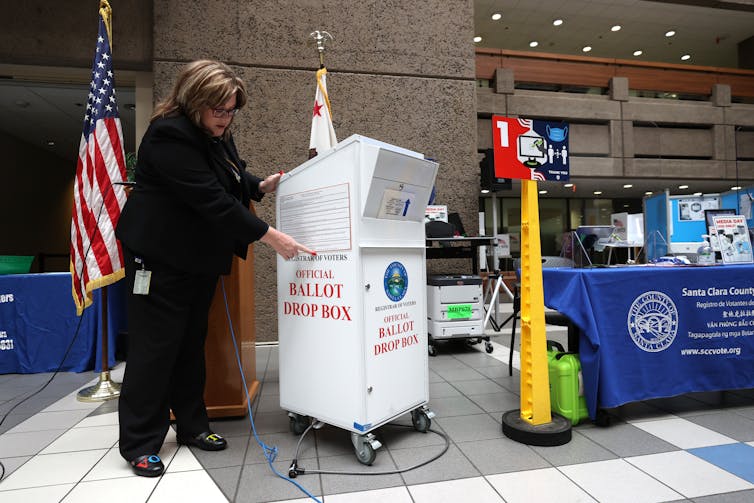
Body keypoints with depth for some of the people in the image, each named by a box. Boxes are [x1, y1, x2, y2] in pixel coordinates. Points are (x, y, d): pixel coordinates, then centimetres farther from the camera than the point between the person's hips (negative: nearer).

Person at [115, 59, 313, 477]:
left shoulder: (215, 133, 7)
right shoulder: (170, 135, -22)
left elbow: (229, 180, 22)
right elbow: (212, 200, -30)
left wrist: (261, 186, 3)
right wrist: (270, 236, -29)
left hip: (200, 256, 9)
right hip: (161, 255, -9)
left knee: (192, 342, 14)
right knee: (156, 345, -1)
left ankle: (192, 425, 28)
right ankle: (139, 444, 15)